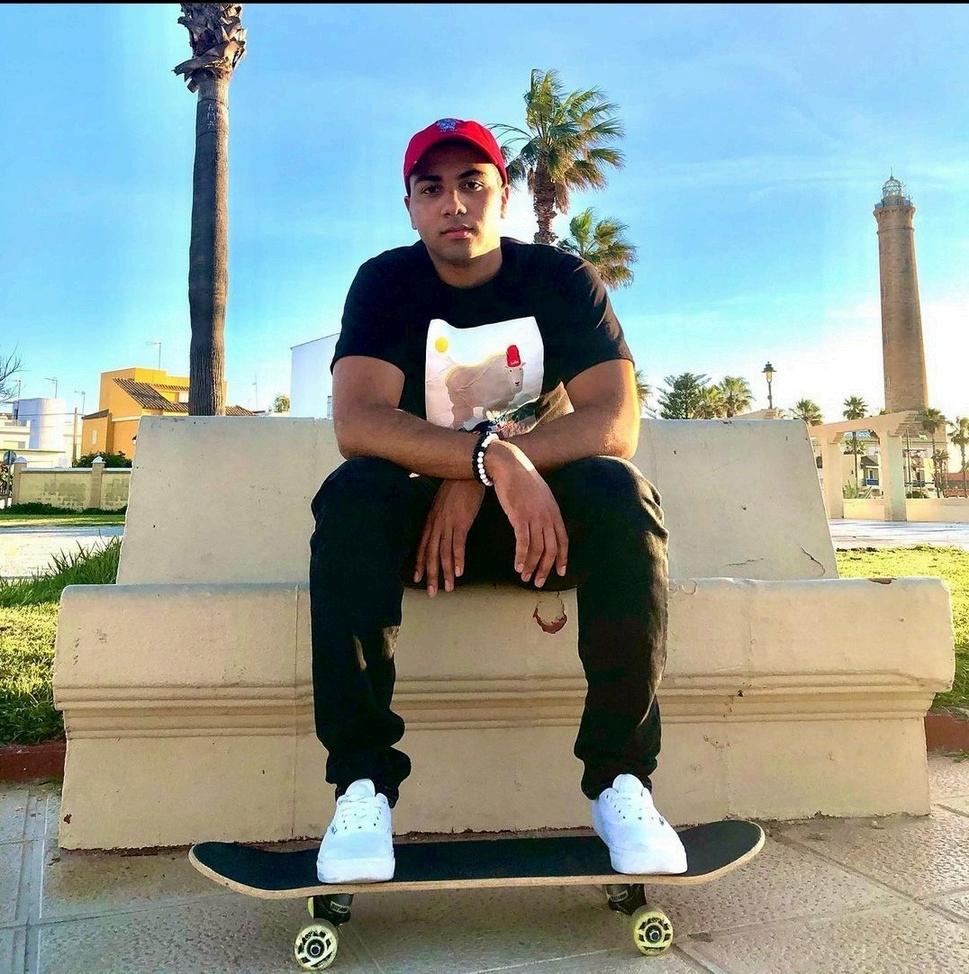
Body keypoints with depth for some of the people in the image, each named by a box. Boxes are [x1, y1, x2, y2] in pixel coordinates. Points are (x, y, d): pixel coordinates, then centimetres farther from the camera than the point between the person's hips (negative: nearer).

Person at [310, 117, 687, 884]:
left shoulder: (563, 279, -2)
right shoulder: (385, 283, -4)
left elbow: (617, 421, -16)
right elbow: (357, 422, -22)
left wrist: (476, 480, -27)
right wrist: (492, 457, -37)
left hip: (543, 514, 1)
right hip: (420, 517, 0)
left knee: (619, 493, -29)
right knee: (352, 495, -30)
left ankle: (621, 777, -20)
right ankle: (362, 781, -24)